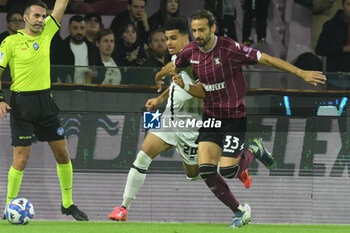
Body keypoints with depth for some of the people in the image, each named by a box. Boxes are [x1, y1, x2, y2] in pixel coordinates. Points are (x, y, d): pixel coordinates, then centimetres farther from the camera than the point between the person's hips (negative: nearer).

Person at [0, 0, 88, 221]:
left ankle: (68, 203, 19)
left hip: (45, 100, 5)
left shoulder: (47, 32, 8)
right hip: (22, 102, -5)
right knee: (22, 157, -9)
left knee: (62, 153, 6)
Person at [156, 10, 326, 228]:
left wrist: (301, 73, -19)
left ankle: (254, 150, 19)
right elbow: (174, 65, 21)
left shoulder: (230, 48, -19)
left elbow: (266, 59, -18)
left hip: (234, 117, -5)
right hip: (211, 117, 5)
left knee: (227, 170, -15)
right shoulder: (191, 51, -3)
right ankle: (239, 212, 9)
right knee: (206, 170, -9)